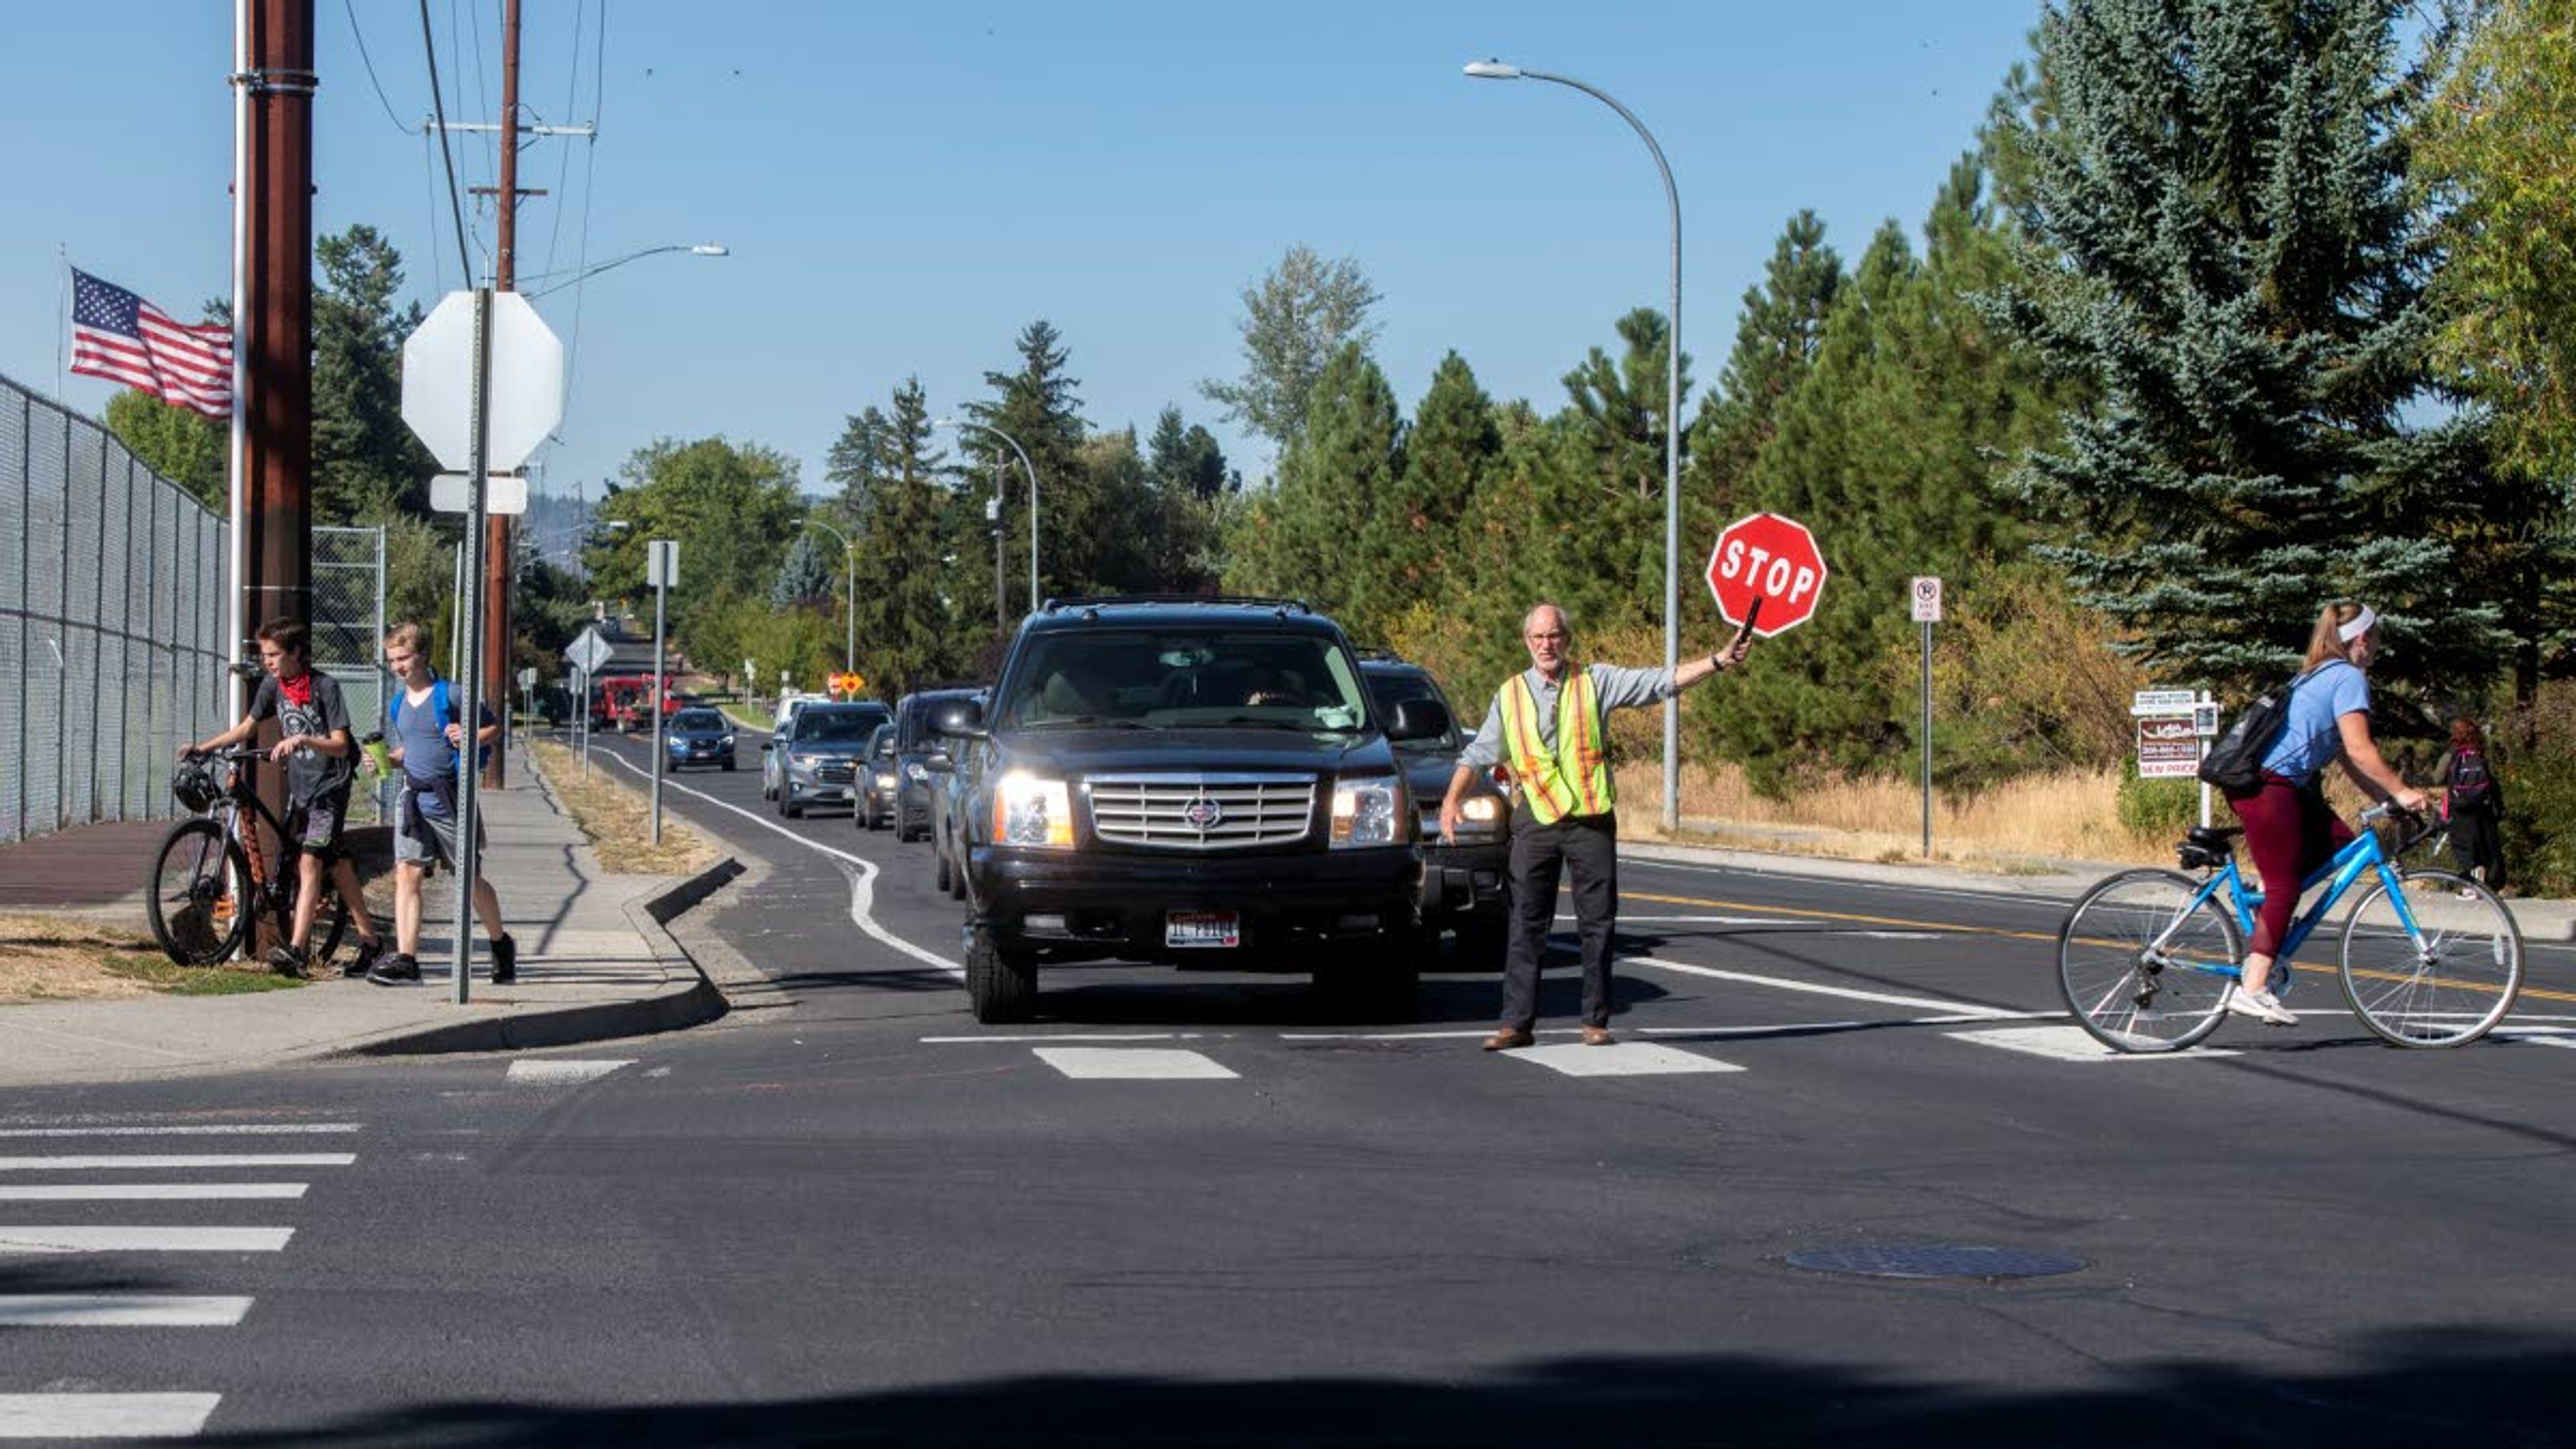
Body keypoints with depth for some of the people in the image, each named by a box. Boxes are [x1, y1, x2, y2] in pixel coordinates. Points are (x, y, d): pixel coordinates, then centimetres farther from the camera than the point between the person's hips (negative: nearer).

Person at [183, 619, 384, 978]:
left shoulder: (325, 687, -14)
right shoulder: (273, 686, 4)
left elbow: (340, 745, -17)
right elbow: (247, 728, 15)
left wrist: (303, 739, -33)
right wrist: (202, 747, 6)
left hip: (330, 786, -7)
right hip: (299, 785, 7)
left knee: (310, 860, -17)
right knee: (334, 862, 10)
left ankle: (296, 949, -26)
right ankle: (369, 938, 19)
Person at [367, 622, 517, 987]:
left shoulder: (450, 695, -7)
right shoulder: (400, 704, 12)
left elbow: (494, 728, -2)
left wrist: (469, 738, -21)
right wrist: (387, 758, 7)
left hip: (450, 797, -5)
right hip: (413, 798, 5)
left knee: (469, 878, 6)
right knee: (406, 874, -8)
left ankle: (502, 943, 27)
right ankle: (405, 959, -11)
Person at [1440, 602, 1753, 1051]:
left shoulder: (1597, 682, 5)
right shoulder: (1510, 694, 8)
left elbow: (1662, 681, 0)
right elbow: (1477, 755, 11)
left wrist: (1719, 661, -10)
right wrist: (1452, 801, -2)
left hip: (1592, 820, 0)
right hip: (1536, 821, 0)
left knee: (1598, 923, 2)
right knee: (1527, 925, -1)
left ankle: (1595, 1022, 10)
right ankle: (1517, 1023, 2)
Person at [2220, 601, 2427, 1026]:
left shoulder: (2322, 675, 24)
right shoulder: (2349, 678, -6)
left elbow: (2348, 760, 22)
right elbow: (2360, 751, -15)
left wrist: (2392, 797, 16)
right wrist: (2402, 792, -8)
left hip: (2274, 782, 10)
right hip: (2266, 785, -10)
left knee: (2338, 842, 10)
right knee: (2284, 888, -9)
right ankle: (2253, 988, -12)